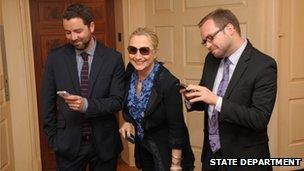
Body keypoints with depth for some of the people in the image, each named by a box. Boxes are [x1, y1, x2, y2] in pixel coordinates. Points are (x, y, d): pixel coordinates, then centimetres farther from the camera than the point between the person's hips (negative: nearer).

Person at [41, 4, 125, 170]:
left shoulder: (113, 58, -6)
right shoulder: (55, 57, -2)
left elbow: (118, 100, -8)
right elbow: (48, 101, 4)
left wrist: (86, 105, -22)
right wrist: (52, 137, 3)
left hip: (104, 143, 0)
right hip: (68, 143, 1)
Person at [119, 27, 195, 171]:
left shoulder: (168, 83, -27)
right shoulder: (130, 71, -9)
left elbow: (176, 129, -21)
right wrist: (128, 121, -6)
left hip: (167, 150, -6)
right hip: (143, 147, 6)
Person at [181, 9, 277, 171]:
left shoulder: (263, 66, -17)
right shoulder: (211, 59, 2)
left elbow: (260, 119, -23)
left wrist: (216, 101, -28)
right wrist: (192, 98, -11)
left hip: (244, 157, -5)